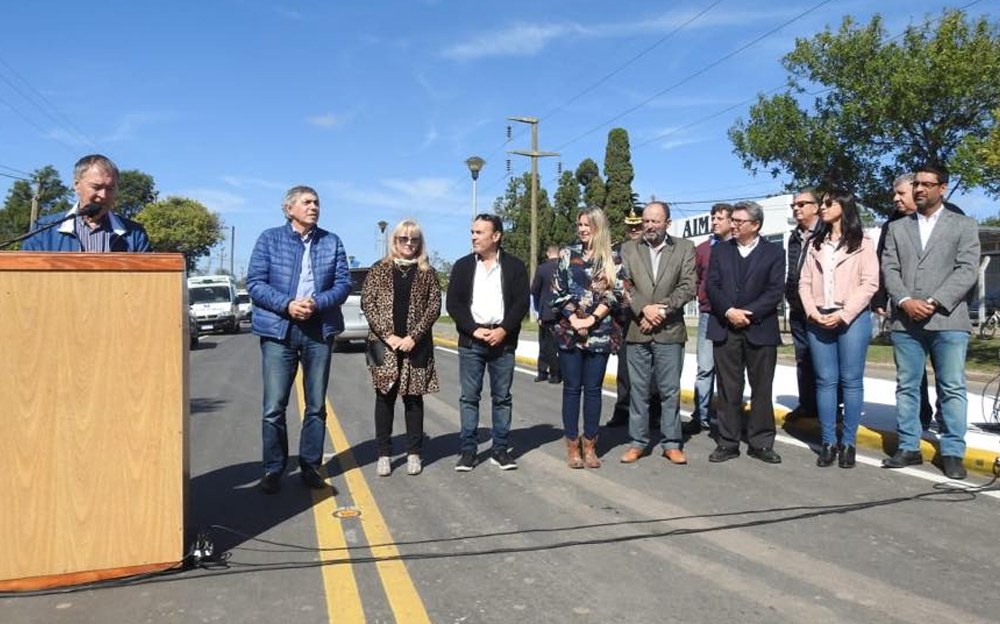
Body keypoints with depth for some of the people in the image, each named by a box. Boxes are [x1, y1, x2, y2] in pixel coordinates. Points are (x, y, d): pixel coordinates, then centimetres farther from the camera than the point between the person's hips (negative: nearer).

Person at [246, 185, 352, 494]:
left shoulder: (332, 242, 9)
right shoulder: (269, 239, 3)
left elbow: (344, 283, 3)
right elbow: (255, 283, -4)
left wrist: (317, 303, -15)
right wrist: (287, 305, -17)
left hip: (320, 330, 2)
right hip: (278, 330, -2)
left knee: (316, 405, 9)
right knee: (274, 407, -2)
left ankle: (310, 466, 21)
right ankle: (273, 469, 11)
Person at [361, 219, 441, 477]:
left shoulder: (427, 273, 7)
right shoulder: (379, 269, 6)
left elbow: (434, 306, 1)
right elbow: (367, 303, -1)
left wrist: (414, 336, -11)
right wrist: (388, 335, -11)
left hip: (416, 345, 0)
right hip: (384, 344, 0)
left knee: (413, 397, 5)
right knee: (385, 397, 3)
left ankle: (414, 453, 14)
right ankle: (384, 454, 11)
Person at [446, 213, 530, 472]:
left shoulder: (514, 266, 4)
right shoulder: (463, 265, 7)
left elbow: (522, 302, -2)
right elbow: (453, 303, 1)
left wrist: (504, 329, -14)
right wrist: (474, 329, -12)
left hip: (503, 341, 0)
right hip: (470, 341, 1)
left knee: (502, 397, 6)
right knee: (469, 397, 3)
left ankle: (501, 449, 14)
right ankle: (468, 449, 11)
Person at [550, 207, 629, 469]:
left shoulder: (612, 258, 5)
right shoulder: (568, 254, 7)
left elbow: (616, 293, -2)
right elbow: (558, 291, 3)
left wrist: (591, 319, -12)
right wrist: (574, 318, -9)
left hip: (600, 333, 0)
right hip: (570, 330, 0)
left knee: (593, 388, 5)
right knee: (572, 387, 3)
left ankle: (590, 445, 14)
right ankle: (572, 446, 11)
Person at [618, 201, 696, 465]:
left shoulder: (685, 248, 5)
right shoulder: (628, 249, 8)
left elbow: (689, 286, -3)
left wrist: (662, 309, -13)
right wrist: (643, 310, -13)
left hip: (669, 331, -1)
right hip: (637, 331, 1)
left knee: (670, 390, 4)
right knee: (638, 390, 7)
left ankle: (671, 443, 14)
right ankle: (638, 442, 16)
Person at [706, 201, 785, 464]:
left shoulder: (773, 252, 3)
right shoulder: (720, 250, 10)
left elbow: (775, 291, -5)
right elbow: (711, 286, 2)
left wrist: (748, 313, -14)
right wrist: (729, 311, -13)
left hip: (760, 329, -1)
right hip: (725, 329, 2)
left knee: (761, 389, 5)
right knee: (728, 389, 5)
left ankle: (761, 443, 14)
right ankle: (728, 442, 12)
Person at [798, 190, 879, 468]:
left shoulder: (862, 242, 4)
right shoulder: (815, 244, 16)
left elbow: (869, 283, -5)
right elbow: (804, 282, 9)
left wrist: (844, 314, -14)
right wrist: (812, 312, -7)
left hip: (852, 318, -3)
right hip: (818, 319, 4)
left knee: (851, 381, 1)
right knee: (825, 381, 4)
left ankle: (848, 443, 7)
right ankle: (828, 442, 9)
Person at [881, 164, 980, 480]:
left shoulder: (964, 225, 7)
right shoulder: (897, 228, 15)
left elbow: (967, 270, -3)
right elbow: (889, 269, 6)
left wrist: (935, 303, -14)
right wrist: (905, 301, -11)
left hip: (948, 320, -3)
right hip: (906, 321, 3)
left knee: (952, 389, 0)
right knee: (906, 387, 7)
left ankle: (952, 453, 7)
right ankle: (908, 448, 16)